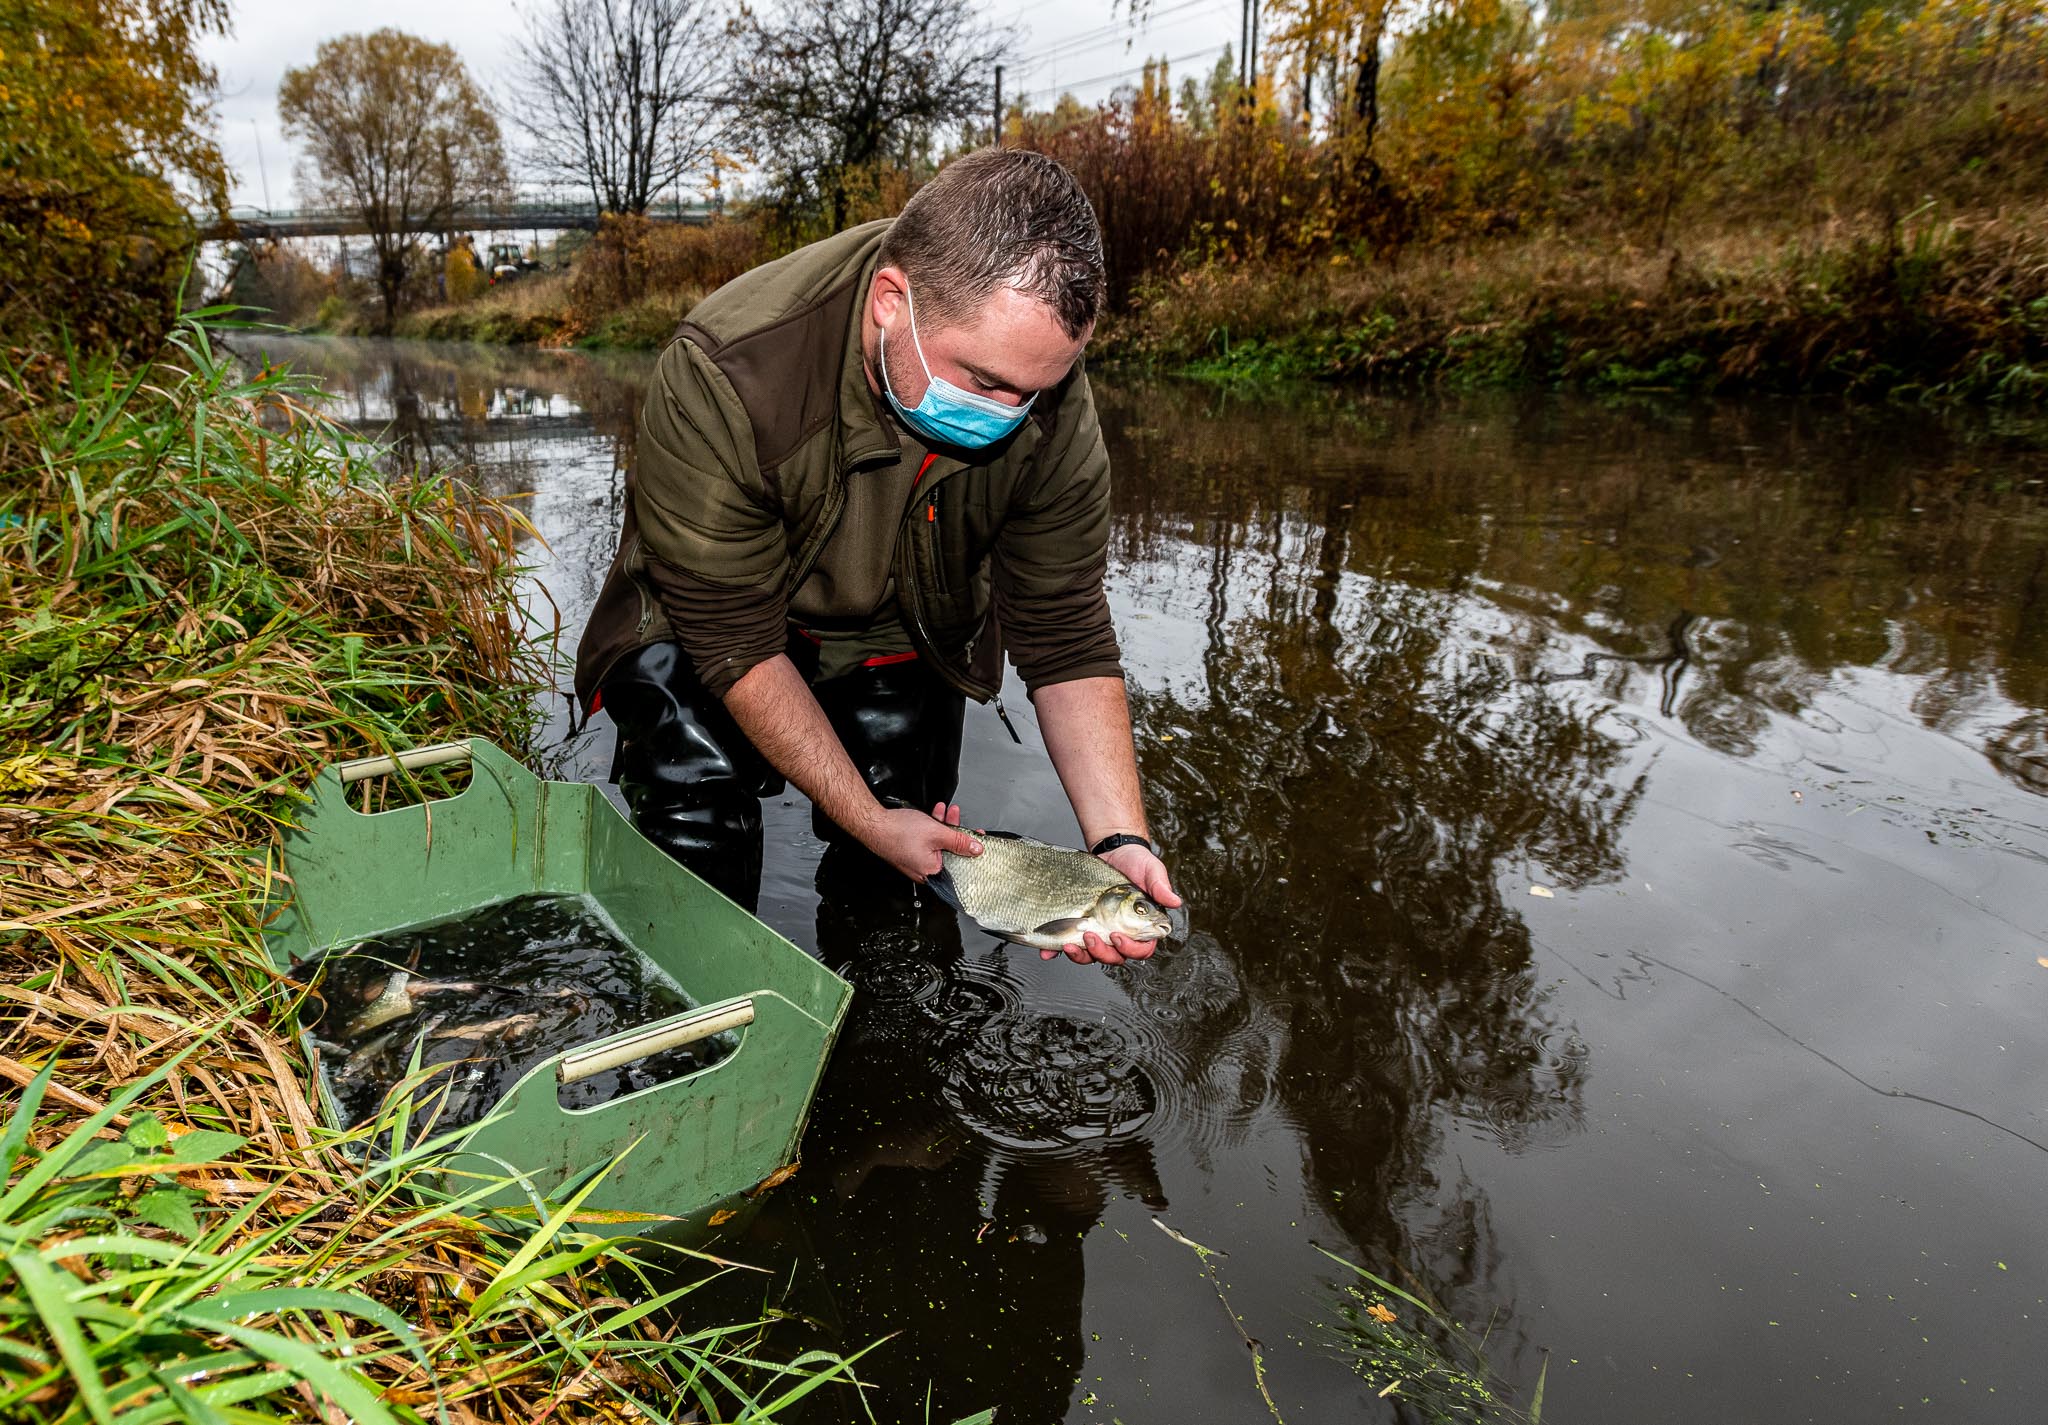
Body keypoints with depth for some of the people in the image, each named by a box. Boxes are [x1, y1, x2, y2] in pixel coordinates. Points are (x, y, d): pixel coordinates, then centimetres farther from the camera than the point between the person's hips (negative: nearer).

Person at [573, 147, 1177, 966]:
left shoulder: (1049, 396, -26)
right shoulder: (722, 376, -38)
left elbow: (1068, 636, -20)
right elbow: (734, 640, -29)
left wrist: (1119, 840, -31)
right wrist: (868, 819, -27)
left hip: (902, 632, 3)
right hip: (705, 624, -2)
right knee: (696, 789, -24)